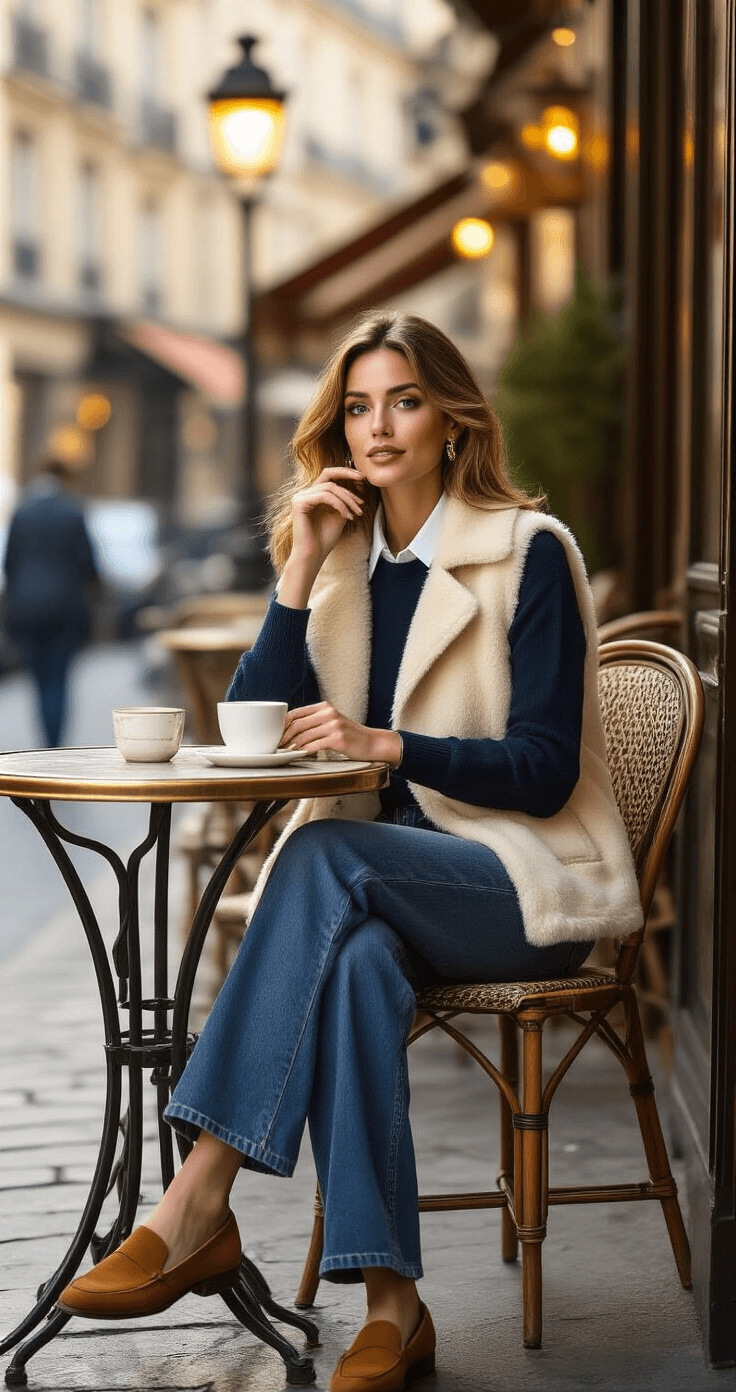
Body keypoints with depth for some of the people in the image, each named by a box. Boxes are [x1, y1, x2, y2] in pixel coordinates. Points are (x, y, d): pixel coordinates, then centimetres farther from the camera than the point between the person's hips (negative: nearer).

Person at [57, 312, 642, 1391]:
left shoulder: (527, 552, -4)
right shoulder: (343, 554, 12)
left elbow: (546, 769, -11)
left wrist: (386, 744, -23)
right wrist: (301, 571, -7)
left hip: (527, 879, -4)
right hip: (387, 883, 4)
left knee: (324, 855, -33)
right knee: (355, 958, -34)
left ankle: (199, 1201, -36)